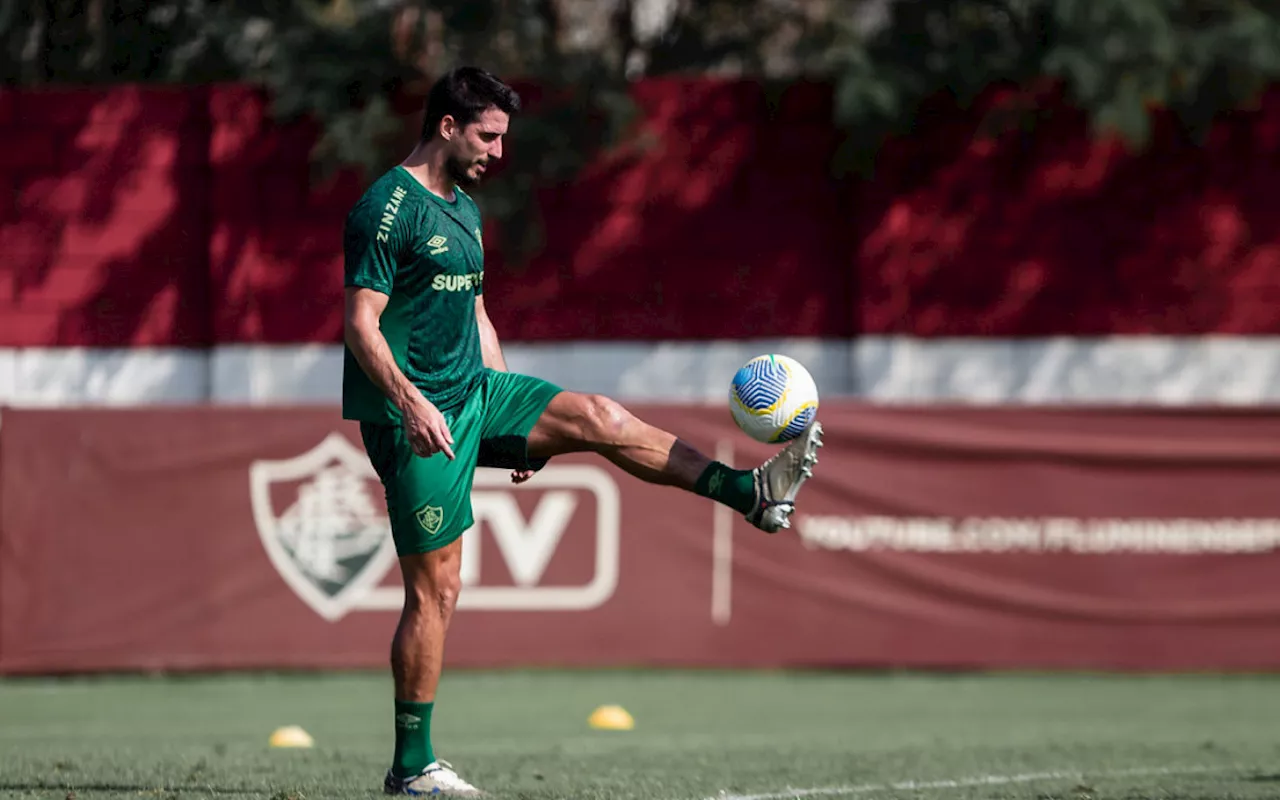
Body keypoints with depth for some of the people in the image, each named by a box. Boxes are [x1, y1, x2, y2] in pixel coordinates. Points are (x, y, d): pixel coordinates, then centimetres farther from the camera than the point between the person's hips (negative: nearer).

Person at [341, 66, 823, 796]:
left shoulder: (465, 210, 15)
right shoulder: (388, 208, -14)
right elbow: (362, 325, -19)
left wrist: (518, 420, 21)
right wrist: (410, 402, -32)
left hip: (473, 390, 8)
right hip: (415, 414, -8)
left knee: (595, 418, -7)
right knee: (436, 590, -5)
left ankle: (749, 494, -4)